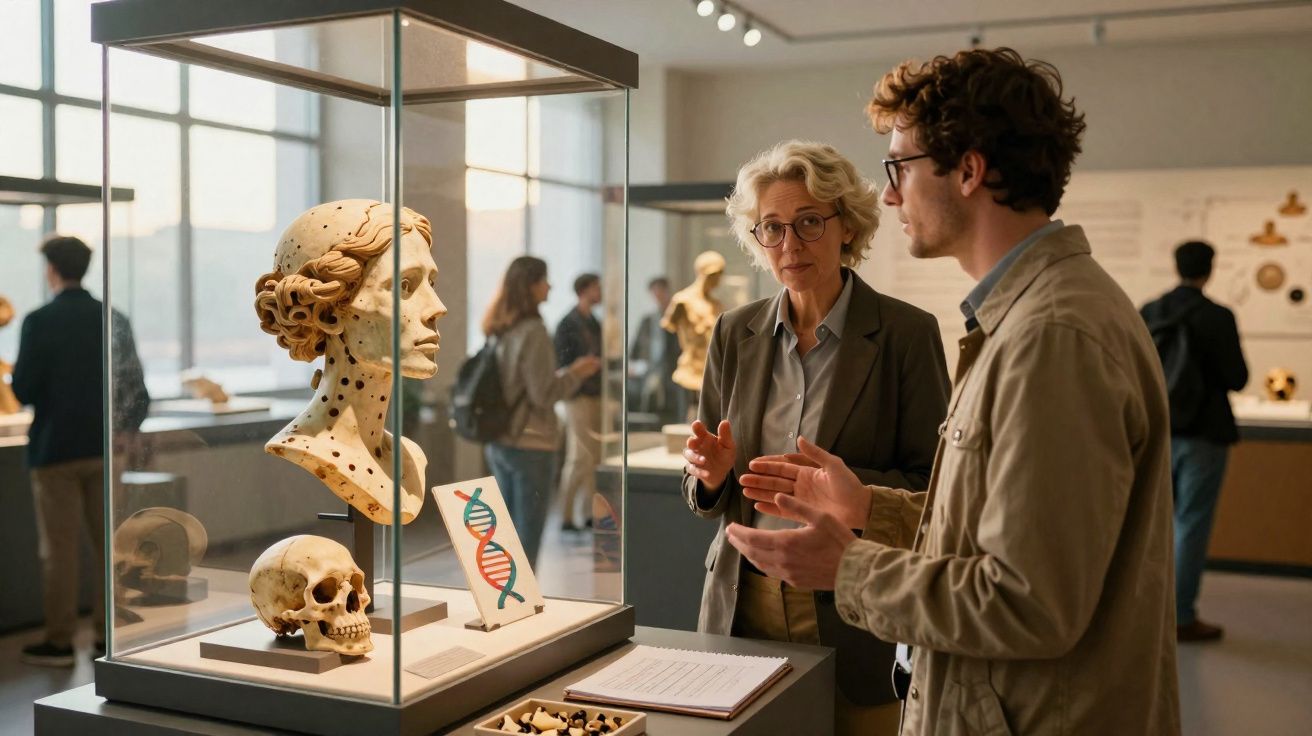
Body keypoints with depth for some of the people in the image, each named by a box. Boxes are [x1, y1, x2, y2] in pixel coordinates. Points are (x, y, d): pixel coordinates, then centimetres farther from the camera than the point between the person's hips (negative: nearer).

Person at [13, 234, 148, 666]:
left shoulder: (40, 322, -12)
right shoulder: (112, 319, 1)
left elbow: (23, 390, -11)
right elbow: (132, 384, 4)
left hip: (56, 449, -4)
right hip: (104, 447, 4)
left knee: (59, 548, 3)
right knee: (107, 544, 10)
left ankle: (59, 642, 9)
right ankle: (107, 635, 15)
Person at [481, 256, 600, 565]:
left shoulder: (500, 331, 9)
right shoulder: (533, 331, -15)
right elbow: (543, 394, -16)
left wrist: (566, 372, 15)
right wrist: (575, 373, -2)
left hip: (498, 443, 8)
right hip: (530, 445, -8)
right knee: (527, 540, 1)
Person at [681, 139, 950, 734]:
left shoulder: (906, 334, -7)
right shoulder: (735, 334, 6)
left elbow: (932, 486, -7)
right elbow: (704, 501, 12)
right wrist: (713, 474, -11)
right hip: (741, 604, 3)